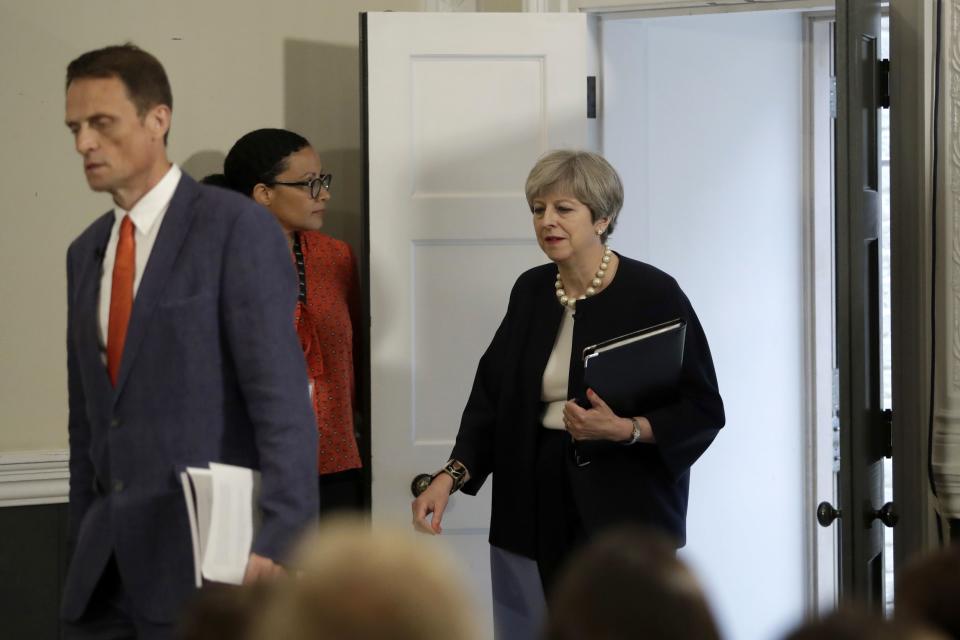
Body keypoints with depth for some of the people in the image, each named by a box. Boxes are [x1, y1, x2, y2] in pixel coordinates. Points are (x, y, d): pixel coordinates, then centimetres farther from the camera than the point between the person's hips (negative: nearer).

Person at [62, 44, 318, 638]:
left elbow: (282, 399, -14)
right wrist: (85, 546, 15)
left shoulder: (237, 227, -7)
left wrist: (281, 539, -22)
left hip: (205, 550, -6)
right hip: (107, 565, 6)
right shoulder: (87, 252, 16)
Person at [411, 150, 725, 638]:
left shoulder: (652, 295, -7)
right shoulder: (530, 292, 8)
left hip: (622, 520, -5)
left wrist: (625, 430, -23)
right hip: (532, 518, 5)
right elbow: (491, 396, 9)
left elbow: (702, 410, -7)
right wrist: (452, 475, -5)